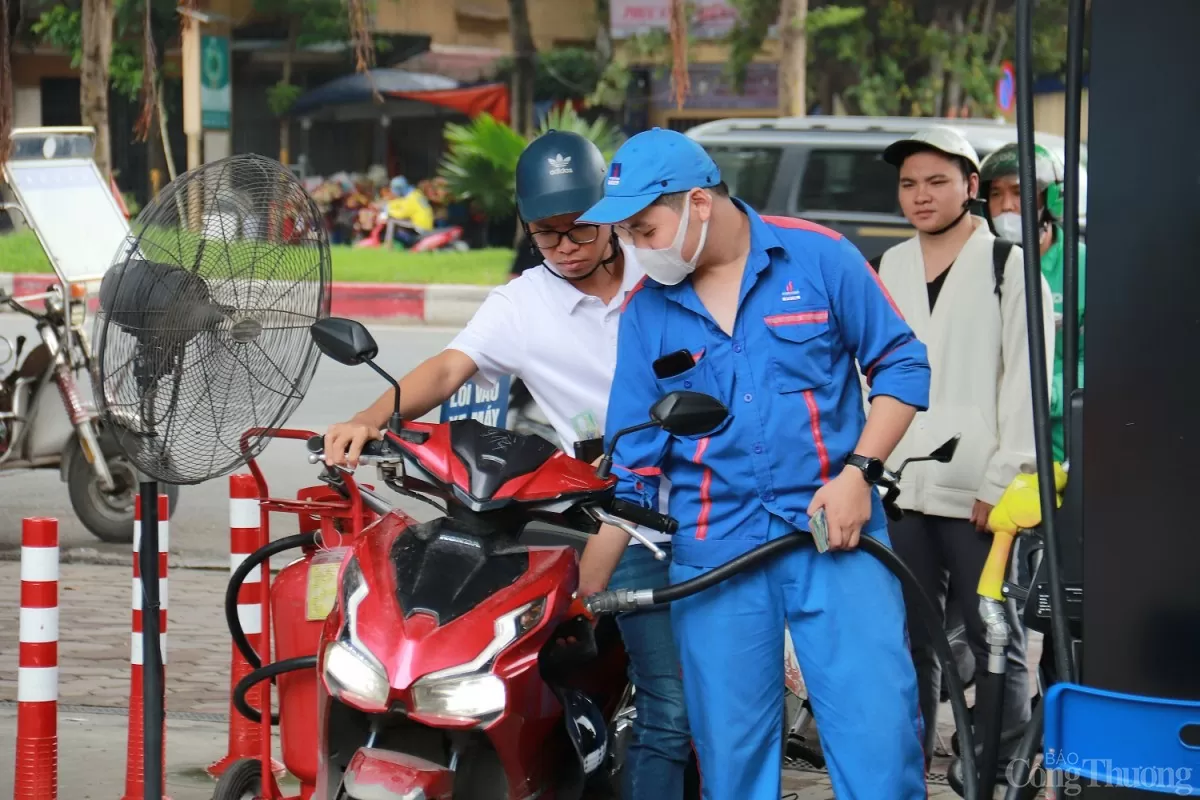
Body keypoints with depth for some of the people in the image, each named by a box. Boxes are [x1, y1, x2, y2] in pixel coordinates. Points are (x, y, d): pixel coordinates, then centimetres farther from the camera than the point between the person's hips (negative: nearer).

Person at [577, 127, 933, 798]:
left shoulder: (820, 258, -1)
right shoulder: (645, 313, 7)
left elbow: (902, 365, 3)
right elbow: (632, 464, 8)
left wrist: (858, 472, -8)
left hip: (834, 535, -2)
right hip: (712, 552, 3)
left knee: (880, 724, -12)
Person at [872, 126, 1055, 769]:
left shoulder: (1009, 267, -1)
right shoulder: (893, 267, 16)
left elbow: (1027, 380, -6)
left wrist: (1003, 481, -13)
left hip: (976, 497, -5)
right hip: (901, 492, 5)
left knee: (996, 645, -3)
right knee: (909, 644, 9)